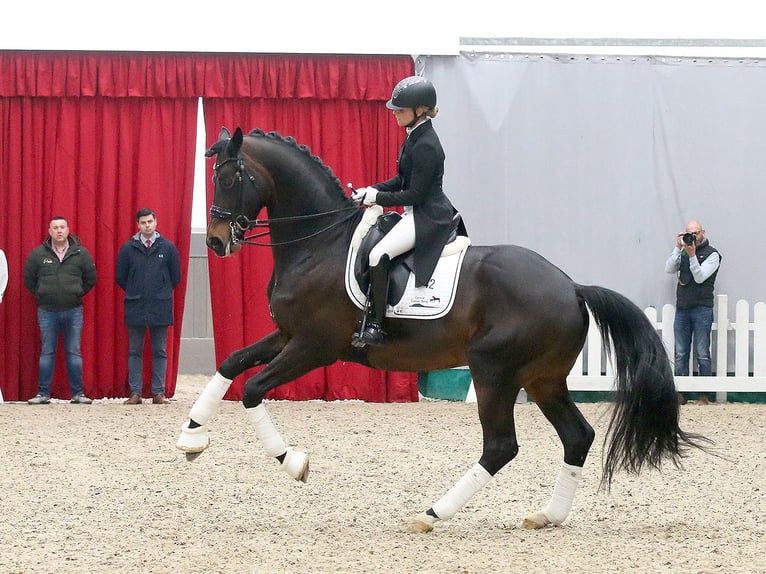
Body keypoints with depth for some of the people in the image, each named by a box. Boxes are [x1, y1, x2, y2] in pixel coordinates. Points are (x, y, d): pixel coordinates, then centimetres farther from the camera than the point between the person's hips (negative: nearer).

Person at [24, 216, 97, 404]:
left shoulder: (81, 253, 1)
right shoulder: (38, 254, 0)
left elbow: (91, 279, 10)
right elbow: (28, 280, 9)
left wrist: (77, 294, 5)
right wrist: (42, 295, 6)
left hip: (73, 311, 0)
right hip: (47, 311, 0)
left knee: (74, 353, 3)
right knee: (47, 353, 5)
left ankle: (77, 394, 7)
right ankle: (43, 394, 9)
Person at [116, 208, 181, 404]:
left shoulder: (168, 247, 1)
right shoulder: (128, 248, 1)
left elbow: (176, 277, 8)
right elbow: (120, 277, 9)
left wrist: (162, 292, 8)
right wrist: (135, 293, 8)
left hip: (160, 309, 0)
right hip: (135, 309, 1)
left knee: (159, 352, 4)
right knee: (134, 352, 4)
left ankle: (158, 392, 6)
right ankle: (135, 393, 7)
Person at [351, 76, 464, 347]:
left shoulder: (426, 146, -21)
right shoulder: (415, 137, 10)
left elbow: (415, 194, -20)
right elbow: (403, 180, 18)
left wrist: (377, 198, -15)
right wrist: (373, 190, 5)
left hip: (427, 217, -11)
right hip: (418, 213, 11)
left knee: (378, 255, -24)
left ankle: (374, 327, -21)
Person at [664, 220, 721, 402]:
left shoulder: (712, 254, 0)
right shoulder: (683, 253, 14)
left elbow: (700, 277, -11)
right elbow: (669, 269, 1)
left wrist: (692, 256, -19)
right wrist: (678, 248, -6)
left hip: (702, 309, -5)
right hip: (682, 309, 5)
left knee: (702, 354, -4)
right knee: (680, 354, 4)